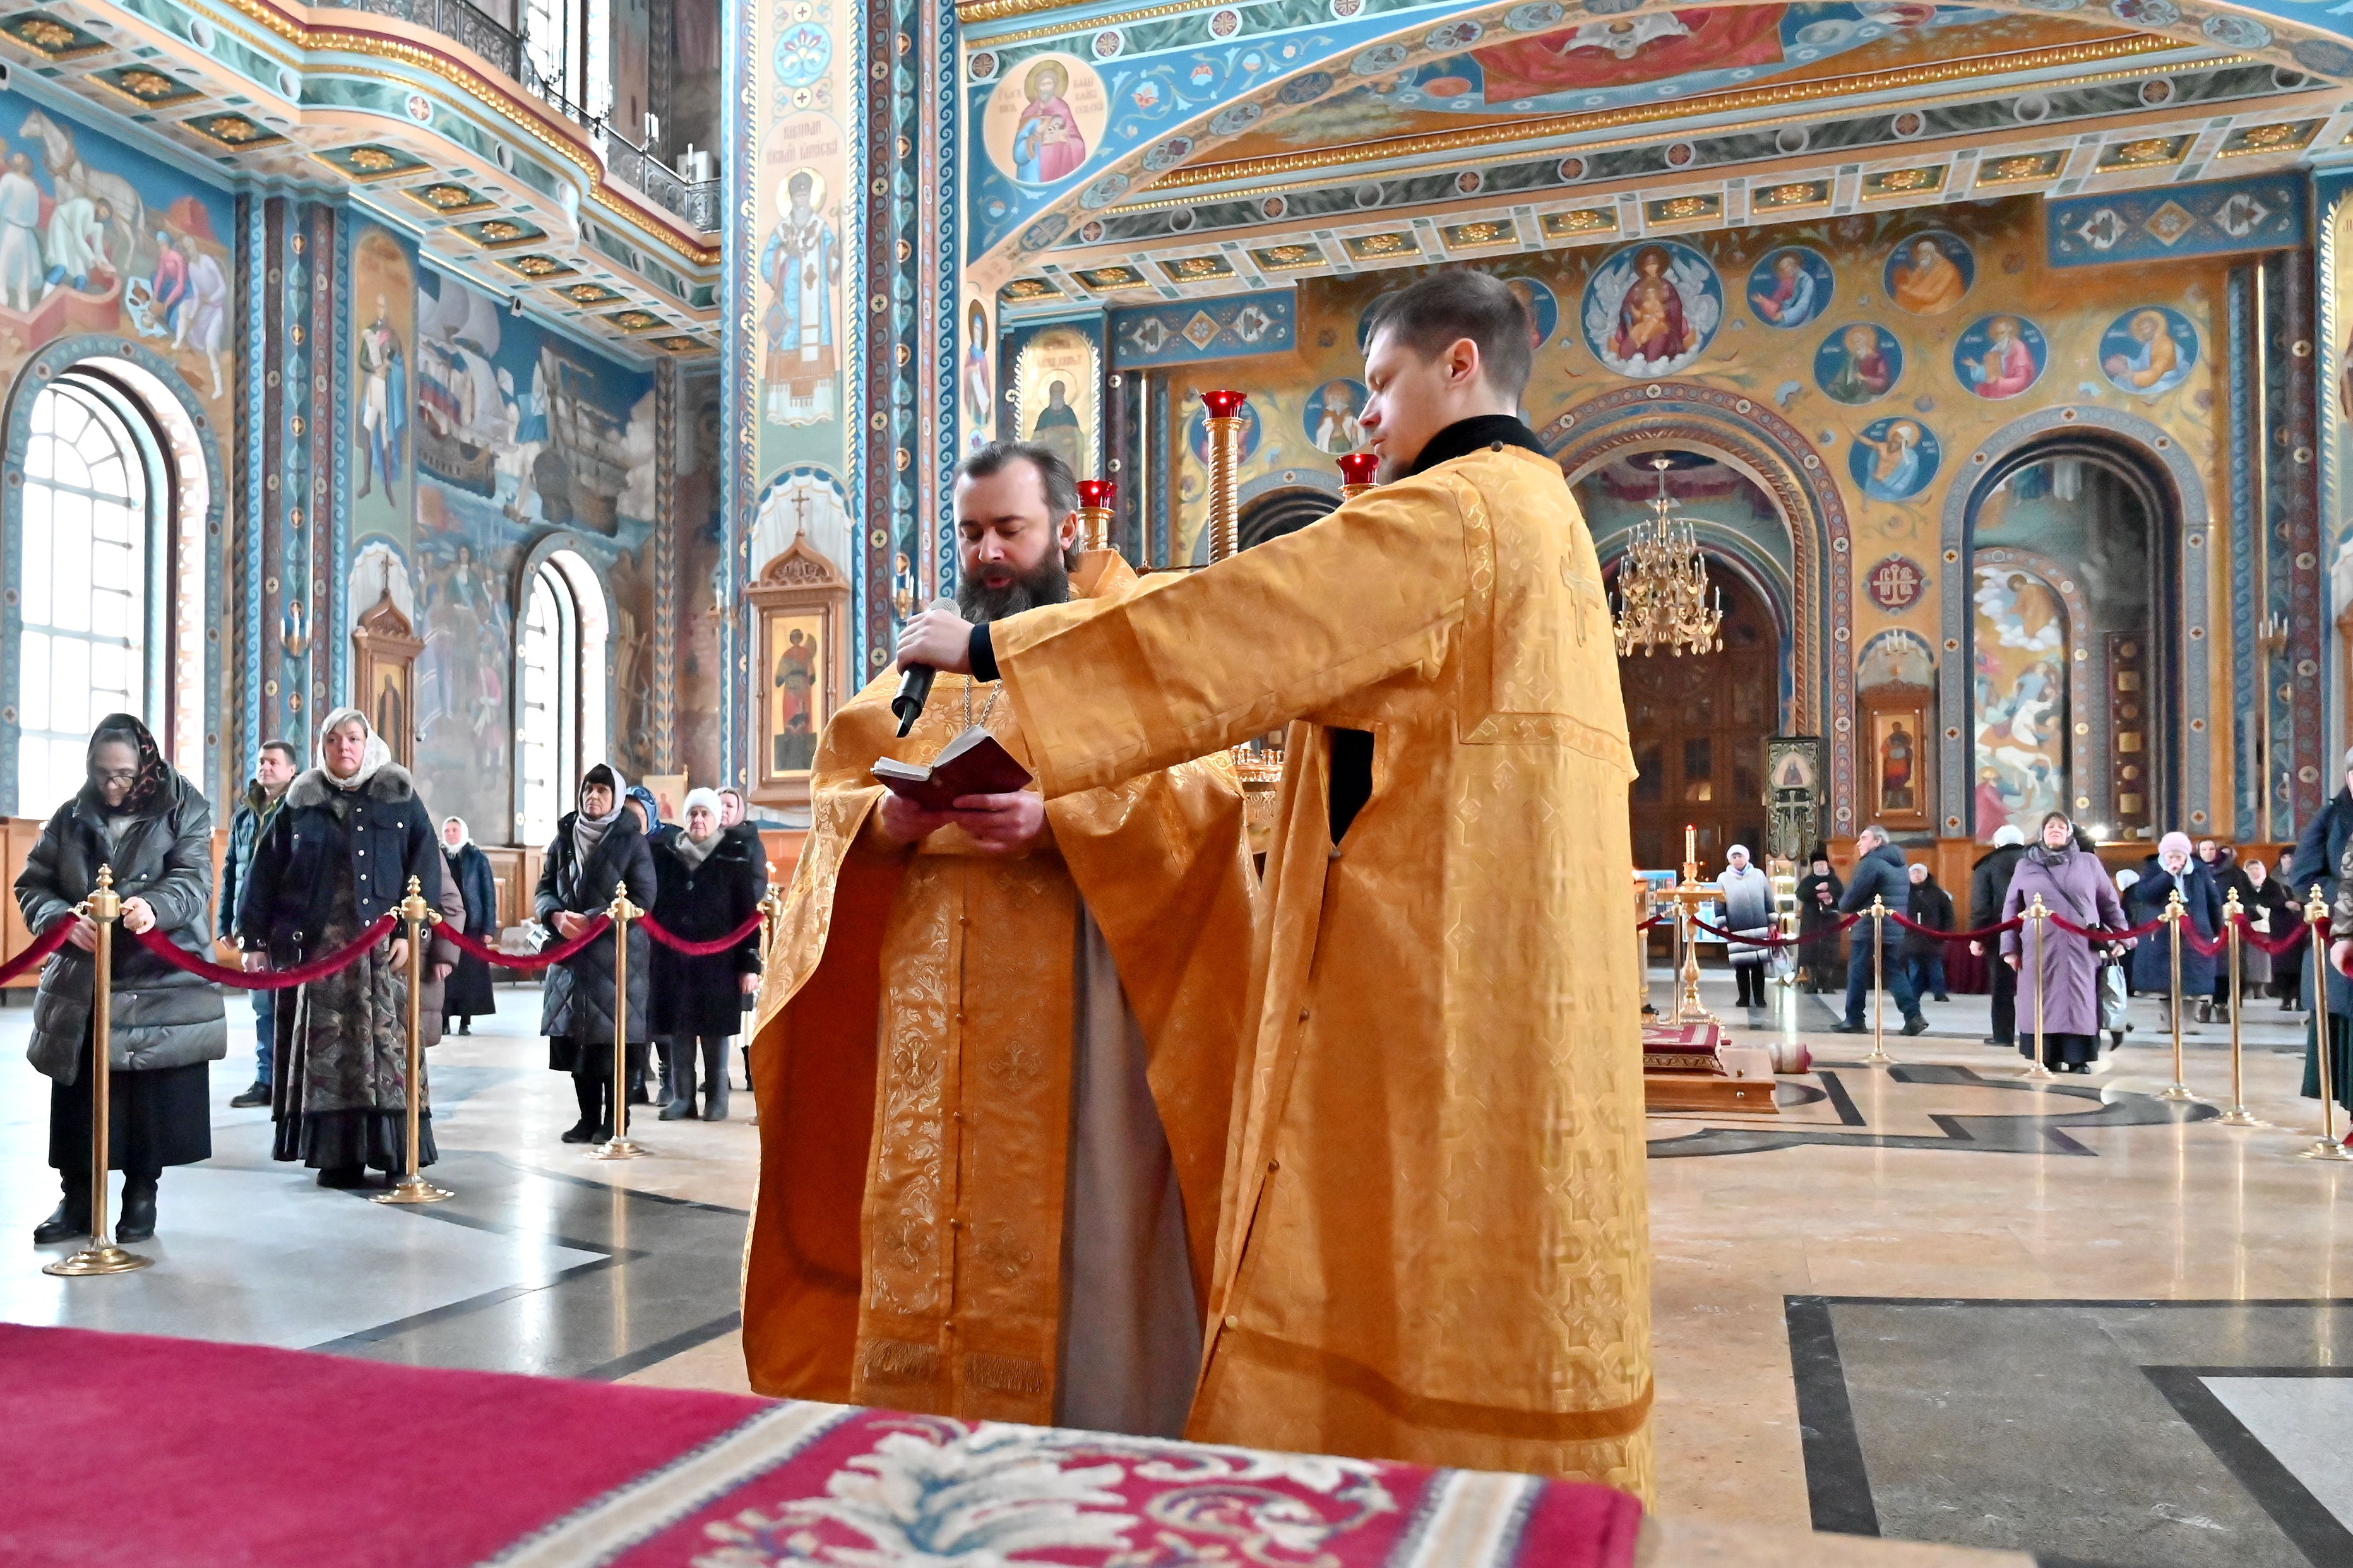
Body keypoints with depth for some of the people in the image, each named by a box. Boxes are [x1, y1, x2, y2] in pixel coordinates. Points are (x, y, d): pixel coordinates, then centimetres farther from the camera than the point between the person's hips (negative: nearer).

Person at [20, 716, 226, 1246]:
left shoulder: (182, 813, 0)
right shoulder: (70, 818, 8)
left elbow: (193, 881, -13)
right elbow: (32, 886, 4)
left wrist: (154, 908, -35)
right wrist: (63, 918, -18)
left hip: (162, 984, -3)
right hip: (80, 985, 3)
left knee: (153, 1099, 1)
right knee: (78, 1098, 5)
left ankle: (142, 1194, 16)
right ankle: (76, 1198, 18)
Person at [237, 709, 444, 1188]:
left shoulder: (400, 799, 6)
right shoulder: (301, 804, 11)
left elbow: (425, 866, -1)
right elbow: (266, 874, 9)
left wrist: (409, 930, -10)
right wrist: (254, 939, 2)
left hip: (382, 944, -2)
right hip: (316, 944, 2)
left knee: (387, 1041, -4)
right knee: (326, 1045, 1)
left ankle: (398, 1149, 0)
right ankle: (337, 1152, 5)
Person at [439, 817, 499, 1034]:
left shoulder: (477, 858, 4)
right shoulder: (438, 857, 9)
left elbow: (489, 893, 1)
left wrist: (489, 928, -6)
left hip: (471, 925, -1)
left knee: (470, 972, 0)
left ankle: (466, 1020, 6)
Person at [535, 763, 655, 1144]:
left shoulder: (631, 842, -1)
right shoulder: (564, 839, 12)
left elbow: (643, 899, -8)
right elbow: (544, 890, 13)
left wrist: (592, 920, -16)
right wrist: (556, 916, -9)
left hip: (618, 957, -4)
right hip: (571, 956, 4)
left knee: (614, 1035, -4)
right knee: (574, 1035, 5)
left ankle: (614, 1120, 6)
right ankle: (588, 1116, 16)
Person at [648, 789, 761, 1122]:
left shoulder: (733, 857, 0)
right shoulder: (665, 854, 8)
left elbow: (748, 913, -2)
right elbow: (652, 904, 11)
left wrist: (750, 964, -7)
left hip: (717, 961, -2)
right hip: (671, 960, 3)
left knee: (715, 1032, 2)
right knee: (677, 1031, 4)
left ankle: (716, 1100, 10)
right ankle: (681, 1097, 14)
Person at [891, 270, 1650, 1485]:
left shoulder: (1454, 510, -11)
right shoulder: (1532, 509, 20)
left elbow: (1231, 628, -13)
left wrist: (989, 649, -6)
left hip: (1447, 965, -10)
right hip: (1500, 959, 10)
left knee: (1434, 1262, -1)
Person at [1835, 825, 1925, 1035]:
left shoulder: (1871, 863, -13)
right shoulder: (1899, 864, 17)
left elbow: (1853, 895, -15)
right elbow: (1906, 898, 21)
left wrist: (1843, 907, 4)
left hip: (1869, 928, -8)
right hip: (1895, 929, 8)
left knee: (1858, 973, 0)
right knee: (1894, 971, 11)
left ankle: (1854, 1020, 3)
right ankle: (1913, 1016, -1)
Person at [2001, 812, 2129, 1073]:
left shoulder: (2088, 862, 10)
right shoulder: (2026, 865, 10)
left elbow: (2110, 903, 13)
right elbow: (2011, 908, 9)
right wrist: (2010, 948, 4)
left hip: (2081, 949, 0)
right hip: (2040, 949, 0)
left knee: (2080, 1002, 1)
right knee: (2044, 1003, 0)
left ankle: (2079, 1058, 6)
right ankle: (2049, 1058, 5)